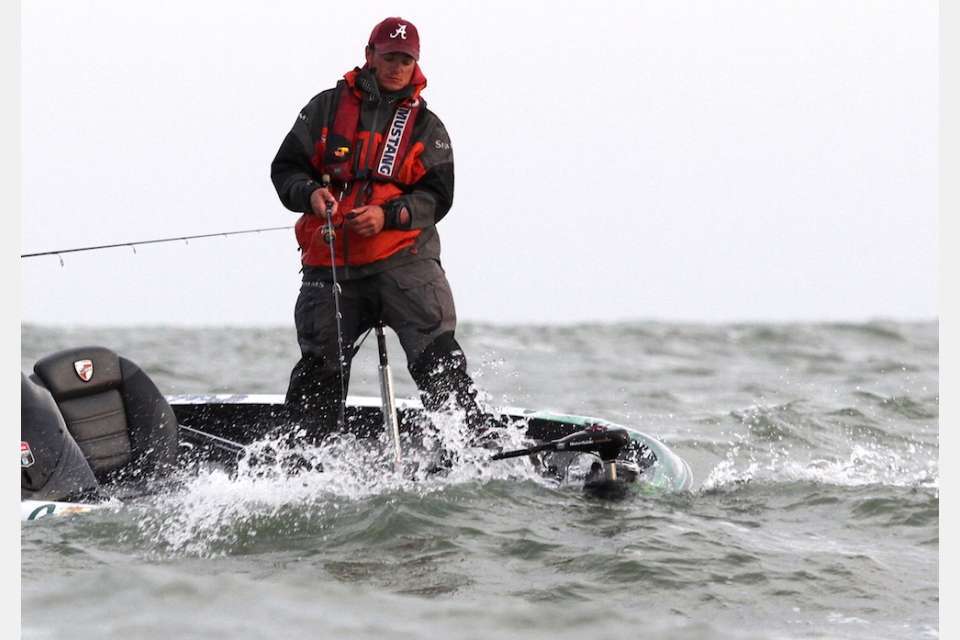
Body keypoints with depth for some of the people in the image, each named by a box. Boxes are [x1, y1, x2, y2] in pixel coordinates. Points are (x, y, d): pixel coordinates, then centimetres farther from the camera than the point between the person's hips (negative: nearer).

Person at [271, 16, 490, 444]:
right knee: (317, 375, 6)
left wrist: (387, 215, -16)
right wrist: (311, 194, -11)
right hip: (330, 263, 1)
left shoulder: (426, 127, 10)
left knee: (437, 359, -17)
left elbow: (437, 196, 1)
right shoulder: (328, 107, 10)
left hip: (402, 259, -1)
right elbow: (285, 168, 10)